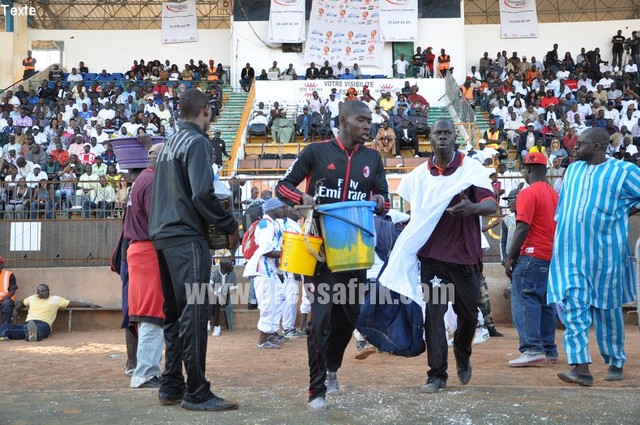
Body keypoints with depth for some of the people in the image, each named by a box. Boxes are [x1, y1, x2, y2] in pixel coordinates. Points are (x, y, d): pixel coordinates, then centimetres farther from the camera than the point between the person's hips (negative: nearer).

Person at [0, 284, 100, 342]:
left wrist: (89, 304, 7)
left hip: (43, 324, -4)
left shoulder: (56, 299, 14)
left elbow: (72, 303, 12)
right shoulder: (32, 298, 25)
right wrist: (15, 310, 22)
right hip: (27, 324, 4)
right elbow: (21, 303, 43)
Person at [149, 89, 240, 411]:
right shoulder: (197, 142, -8)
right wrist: (230, 226, -8)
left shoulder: (169, 144, 17)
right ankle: (197, 393, -4)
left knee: (174, 313, 13)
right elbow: (202, 194, -19)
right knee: (194, 314, -7)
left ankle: (171, 387, 17)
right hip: (187, 238, -9)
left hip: (162, 236, 9)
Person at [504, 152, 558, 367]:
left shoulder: (528, 193, -10)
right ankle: (549, 350, 15)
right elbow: (557, 226, 18)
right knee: (546, 303, 12)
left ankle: (532, 349, -15)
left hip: (532, 255, -8)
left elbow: (523, 228, -17)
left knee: (524, 301, -8)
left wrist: (510, 257, -13)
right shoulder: (554, 194, 16)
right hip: (551, 255, 9)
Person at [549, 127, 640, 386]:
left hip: (605, 253, -4)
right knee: (573, 308, -9)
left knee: (607, 309, 6)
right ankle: (581, 367, -11)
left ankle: (616, 363, 23)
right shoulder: (572, 170, 15)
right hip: (570, 253, 4)